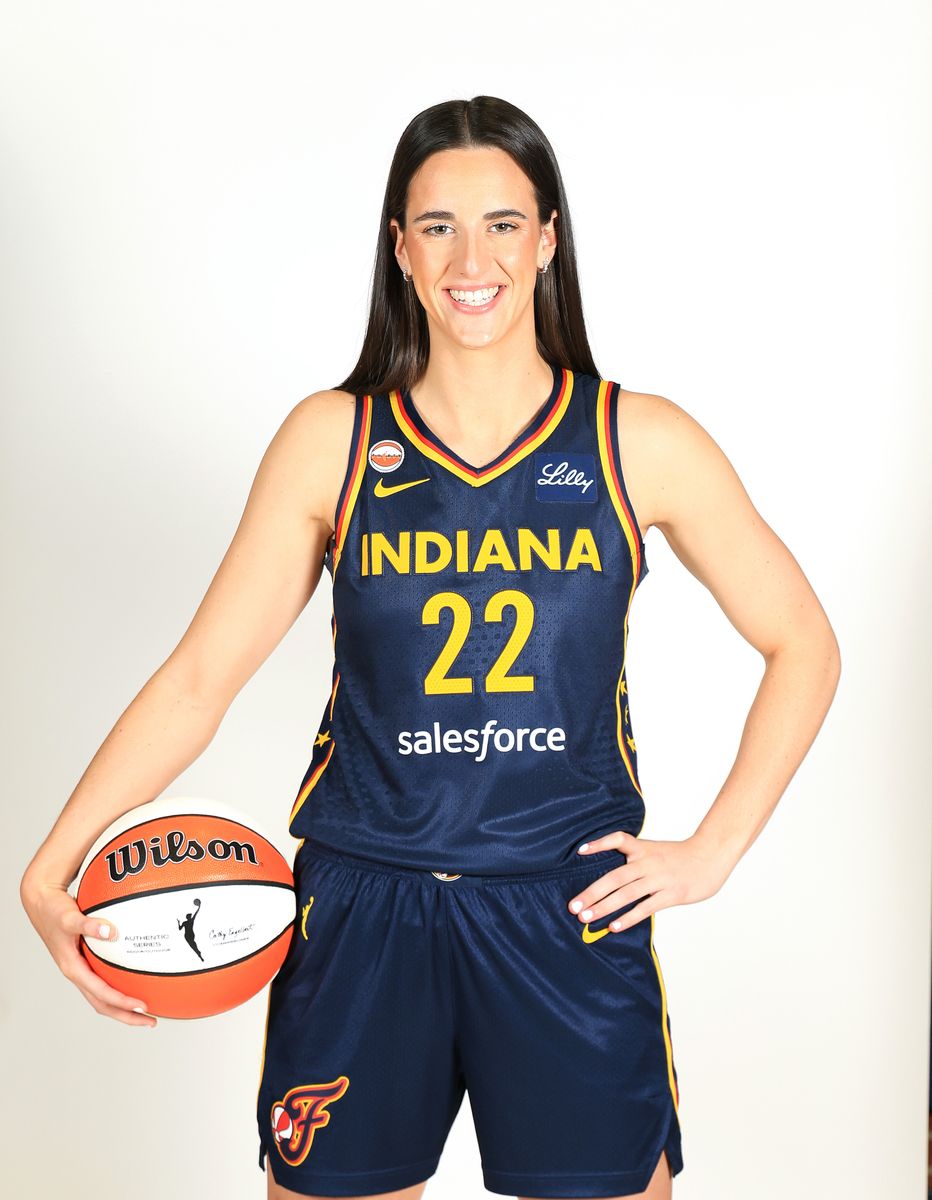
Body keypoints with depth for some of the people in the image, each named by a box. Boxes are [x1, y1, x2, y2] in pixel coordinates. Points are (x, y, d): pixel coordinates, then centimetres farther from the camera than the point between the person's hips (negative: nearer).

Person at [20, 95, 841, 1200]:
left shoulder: (642, 443, -3)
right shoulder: (331, 438, -1)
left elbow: (803, 646, 6)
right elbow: (197, 675, -2)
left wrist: (713, 849, 0)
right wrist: (51, 867, -10)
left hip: (572, 909, 0)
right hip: (362, 907, 1)